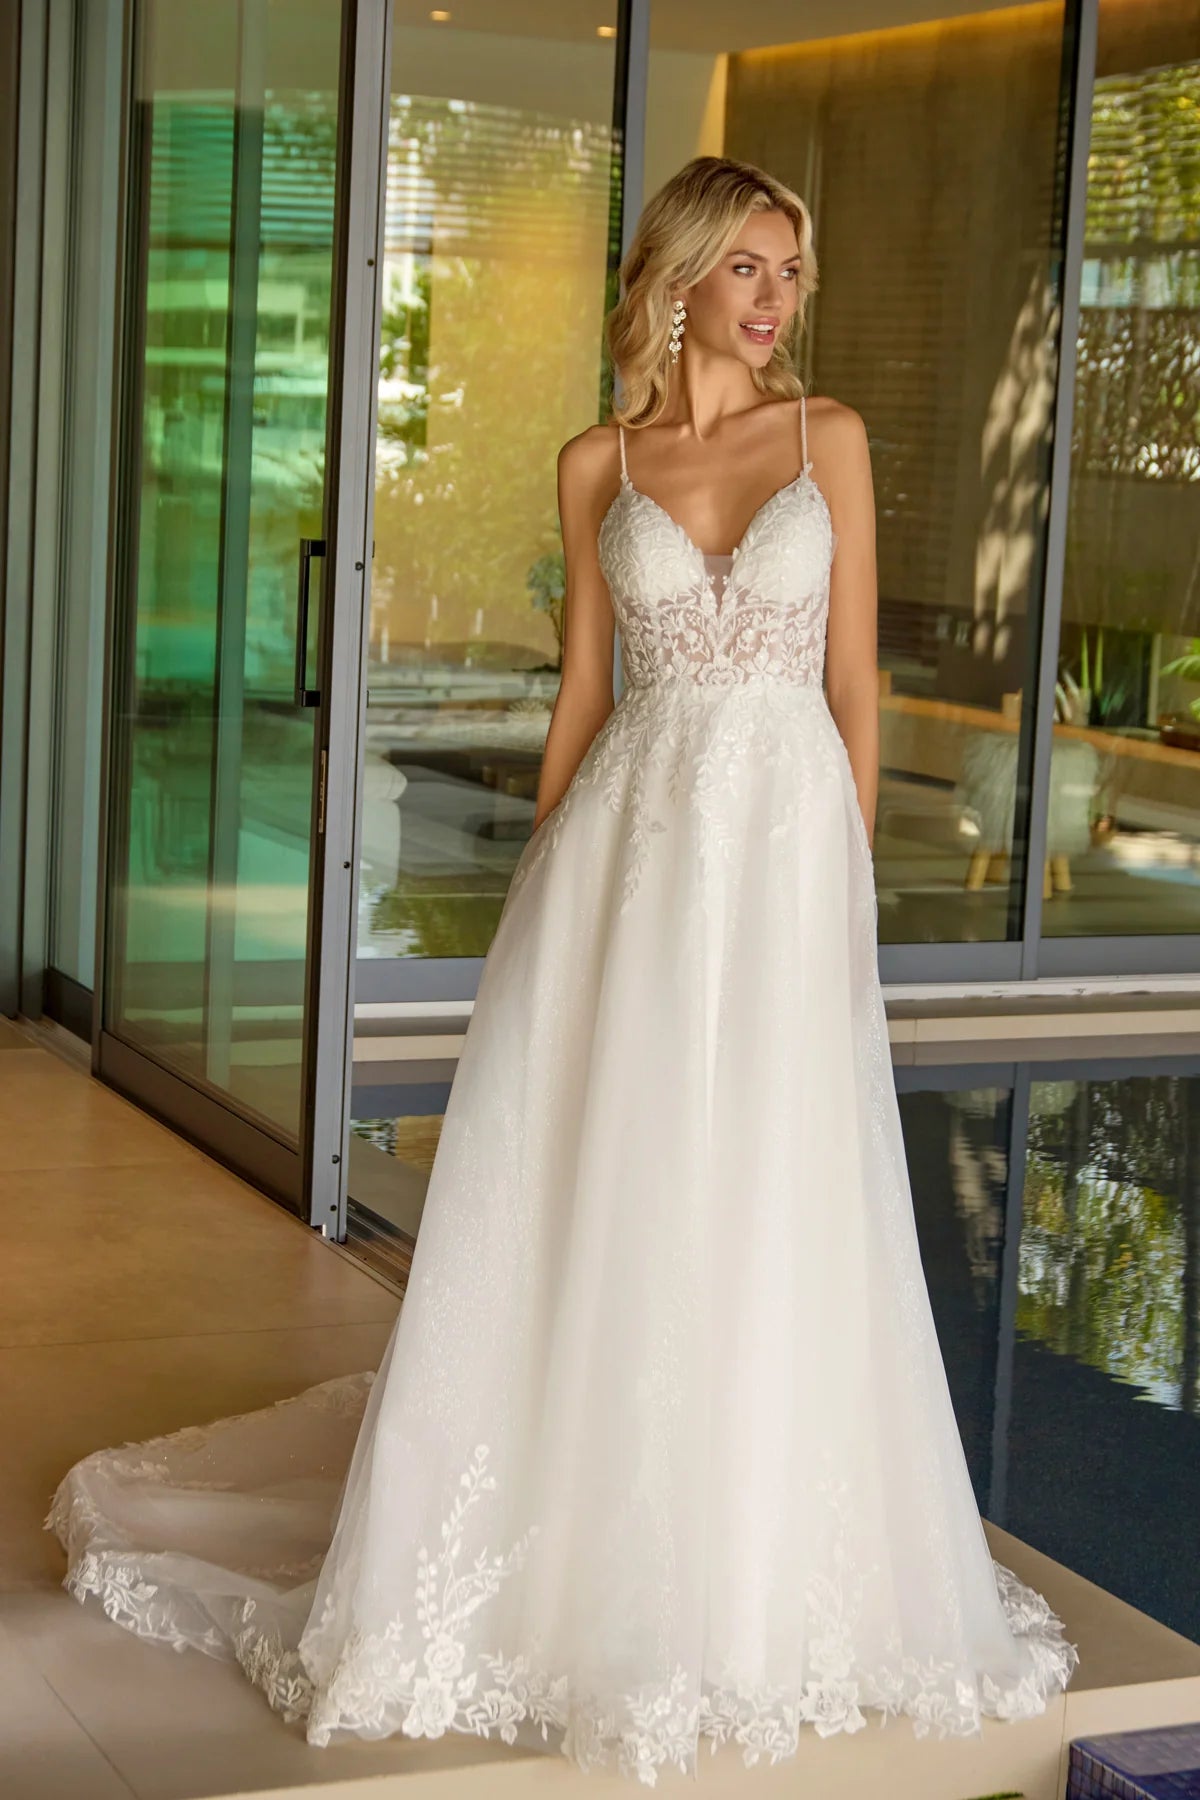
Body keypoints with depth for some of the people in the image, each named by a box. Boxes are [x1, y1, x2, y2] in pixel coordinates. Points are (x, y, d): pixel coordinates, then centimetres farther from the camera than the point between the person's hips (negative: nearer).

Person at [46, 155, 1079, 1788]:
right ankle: (563, 1555, 14)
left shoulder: (829, 439, 6)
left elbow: (855, 682, 4)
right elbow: (584, 686, 10)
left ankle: (741, 1573, 16)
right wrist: (544, 878, 7)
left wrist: (849, 884, 0)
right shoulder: (597, 466, 7)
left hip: (784, 837, 0)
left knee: (768, 1210, 1)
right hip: (626, 845, 1)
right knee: (587, 1201, 1)